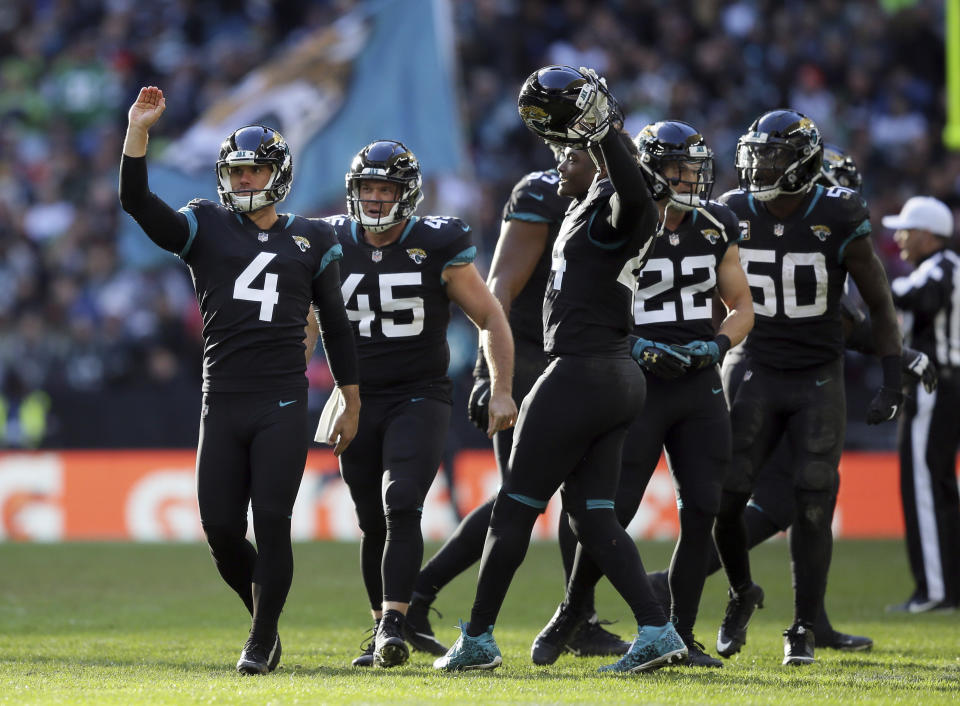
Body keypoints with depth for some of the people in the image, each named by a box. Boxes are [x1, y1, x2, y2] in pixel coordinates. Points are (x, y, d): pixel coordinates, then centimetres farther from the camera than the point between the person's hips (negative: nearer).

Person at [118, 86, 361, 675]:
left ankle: (261, 643, 4)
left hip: (283, 405, -1)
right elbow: (138, 203, -6)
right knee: (222, 530, -1)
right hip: (223, 402, 1)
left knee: (272, 522, -9)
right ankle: (265, 620, 22)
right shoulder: (205, 228, 10)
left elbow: (335, 327, 15)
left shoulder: (312, 240, 10)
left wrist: (352, 404, 14)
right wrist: (138, 132, -17)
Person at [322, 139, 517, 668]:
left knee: (401, 506, -21)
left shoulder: (437, 249, -7)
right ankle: (381, 630, 19)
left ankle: (394, 624, -24)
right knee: (373, 524, 7)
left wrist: (501, 391, -10)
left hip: (419, 400, -3)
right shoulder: (334, 247, 1)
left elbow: (491, 319, -1)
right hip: (358, 402, 3)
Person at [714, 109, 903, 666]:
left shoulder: (839, 222, -11)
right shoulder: (734, 216, -3)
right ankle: (743, 594, 22)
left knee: (814, 503, -7)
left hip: (820, 379, -2)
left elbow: (881, 305, -3)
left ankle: (804, 630, 5)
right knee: (725, 497, -6)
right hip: (758, 374, 2)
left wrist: (893, 385, -7)